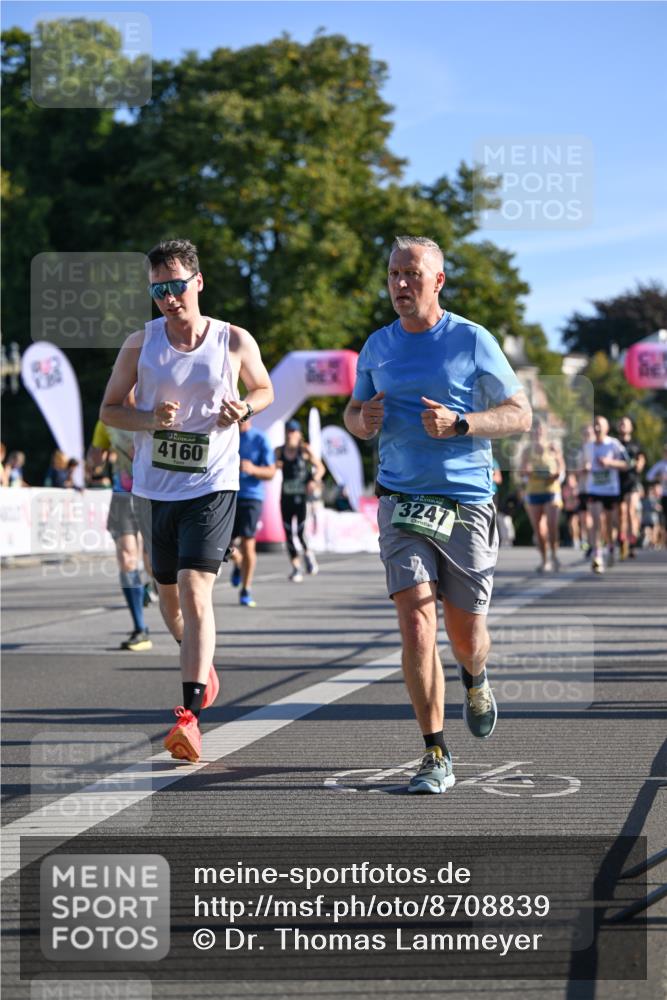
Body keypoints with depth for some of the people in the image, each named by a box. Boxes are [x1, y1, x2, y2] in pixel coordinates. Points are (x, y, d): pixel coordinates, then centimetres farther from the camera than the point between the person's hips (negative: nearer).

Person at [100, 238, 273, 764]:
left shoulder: (236, 341, -3)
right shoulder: (140, 343, -2)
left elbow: (264, 389, 15)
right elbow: (109, 409, 6)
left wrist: (244, 408, -8)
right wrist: (150, 419, -14)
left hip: (212, 485, -3)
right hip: (155, 485, 3)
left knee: (195, 591, -18)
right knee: (169, 593, 16)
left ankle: (190, 715, -22)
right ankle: (203, 667, 46)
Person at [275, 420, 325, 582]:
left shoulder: (305, 450, -2)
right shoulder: (279, 451, 6)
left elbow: (320, 468, 2)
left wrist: (314, 480, -16)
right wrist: (275, 466, -12)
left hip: (301, 495, -3)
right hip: (286, 496, 3)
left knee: (301, 531, -12)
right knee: (288, 533, 1)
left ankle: (307, 554, 19)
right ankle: (296, 567, 11)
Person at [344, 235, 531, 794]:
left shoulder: (472, 341, -1)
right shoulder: (377, 346, 10)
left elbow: (520, 415, 0)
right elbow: (354, 413, 22)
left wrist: (459, 423, -16)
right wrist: (363, 420, -3)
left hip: (467, 501, -2)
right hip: (401, 501, 2)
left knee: (465, 631, 7)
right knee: (415, 621, -13)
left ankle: (475, 681, 45)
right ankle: (436, 757, -7)